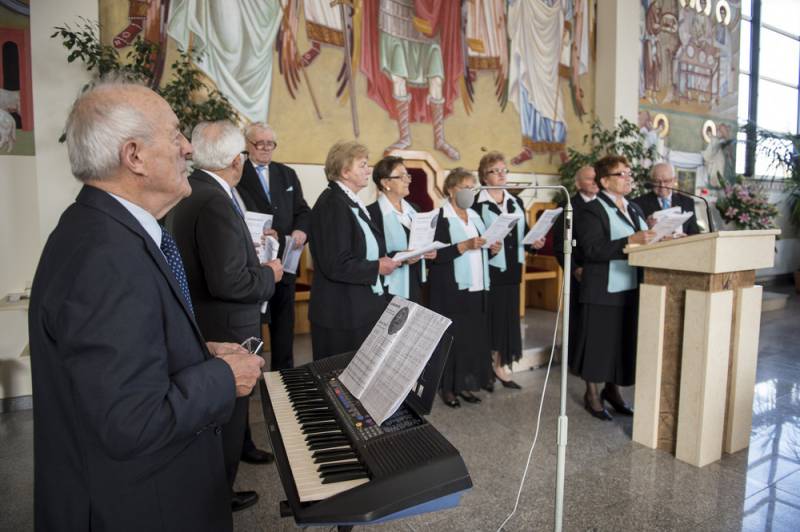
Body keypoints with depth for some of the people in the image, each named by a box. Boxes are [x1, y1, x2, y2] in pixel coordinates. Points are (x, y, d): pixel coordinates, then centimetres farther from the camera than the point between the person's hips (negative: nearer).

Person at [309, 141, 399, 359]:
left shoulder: (352, 202, 12)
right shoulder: (332, 204, -17)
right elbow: (336, 265, -24)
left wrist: (390, 258, 4)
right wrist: (377, 267, -13)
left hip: (362, 308, 9)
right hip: (342, 314, -9)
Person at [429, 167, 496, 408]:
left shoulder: (474, 216, 15)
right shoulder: (440, 217, -7)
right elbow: (436, 255, -17)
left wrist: (492, 247, 0)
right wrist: (464, 245, -23)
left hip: (477, 288, 7)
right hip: (451, 289, -7)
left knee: (474, 337, 8)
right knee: (452, 337, -1)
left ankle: (465, 385, 20)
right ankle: (447, 387, 12)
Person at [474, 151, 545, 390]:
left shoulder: (516, 202, 13)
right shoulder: (477, 203, -7)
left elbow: (524, 233, 16)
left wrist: (534, 241, -4)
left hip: (512, 268, 6)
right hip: (488, 268, -6)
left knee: (509, 316, 10)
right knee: (490, 316, 0)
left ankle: (500, 367, 23)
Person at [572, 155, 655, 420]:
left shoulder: (634, 209, 16)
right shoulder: (592, 210, -10)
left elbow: (644, 242, 17)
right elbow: (593, 249, -21)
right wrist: (630, 241, -26)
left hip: (632, 288, 7)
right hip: (603, 290, -7)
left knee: (625, 341, 14)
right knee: (598, 342, 3)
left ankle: (612, 388, 31)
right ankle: (592, 393, 20)